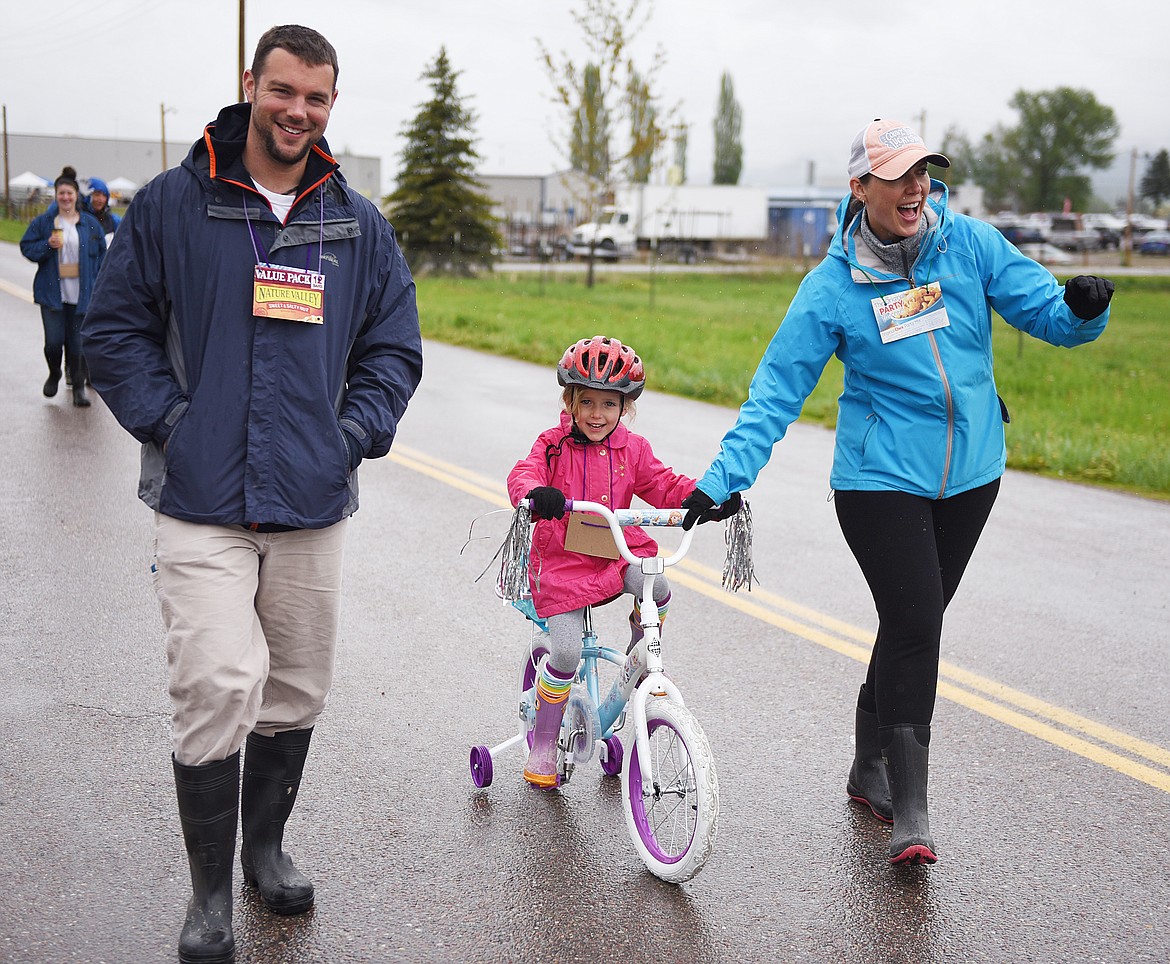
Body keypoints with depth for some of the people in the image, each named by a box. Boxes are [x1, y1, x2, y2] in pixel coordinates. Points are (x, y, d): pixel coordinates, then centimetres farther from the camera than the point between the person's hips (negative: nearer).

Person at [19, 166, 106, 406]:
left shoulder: (90, 224, 5)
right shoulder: (42, 222, 3)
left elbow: (101, 254, 9)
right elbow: (26, 247, 5)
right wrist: (48, 245, -14)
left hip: (82, 294, 0)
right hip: (52, 293, 0)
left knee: (77, 342, 2)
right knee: (54, 341, -5)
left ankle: (79, 386, 14)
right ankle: (54, 375, 25)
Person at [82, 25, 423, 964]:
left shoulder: (361, 226, 9)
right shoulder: (172, 204, 1)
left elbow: (394, 348, 15)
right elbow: (117, 326, 5)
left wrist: (354, 434, 1)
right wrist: (169, 422, -7)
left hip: (312, 502, 4)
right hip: (201, 503, -3)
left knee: (296, 692, 13)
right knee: (218, 687, -12)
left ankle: (267, 843, 35)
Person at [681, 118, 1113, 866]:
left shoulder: (970, 243, -3)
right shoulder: (833, 285, -9)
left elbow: (1047, 312, -2)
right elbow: (778, 389, -7)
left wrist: (1083, 308, -27)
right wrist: (722, 480, -14)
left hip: (970, 473, 4)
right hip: (880, 480, -4)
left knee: (916, 621, 13)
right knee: (914, 625, -13)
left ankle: (870, 768, 32)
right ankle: (909, 811, -4)